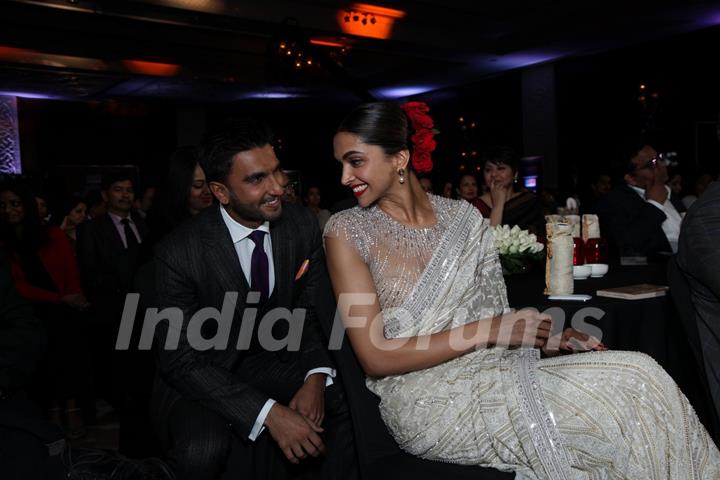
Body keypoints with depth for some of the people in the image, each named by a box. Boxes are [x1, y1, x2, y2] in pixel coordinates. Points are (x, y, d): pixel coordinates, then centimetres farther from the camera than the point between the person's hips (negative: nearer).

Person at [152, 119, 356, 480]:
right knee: (203, 451, -32)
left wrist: (316, 376, -20)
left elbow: (314, 310, -1)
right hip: (199, 378, -4)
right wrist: (269, 412, -29)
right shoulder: (178, 253, -21)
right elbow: (182, 361, -20)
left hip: (272, 363, 4)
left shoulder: (303, 225, -10)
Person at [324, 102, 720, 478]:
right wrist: (485, 332, -15)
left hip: (495, 375, 5)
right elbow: (375, 358, -10)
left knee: (635, 375, -18)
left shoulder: (463, 217, 8)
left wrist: (546, 335, -7)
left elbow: (490, 314, 13)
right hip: (427, 402, -4)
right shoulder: (347, 230, -4)